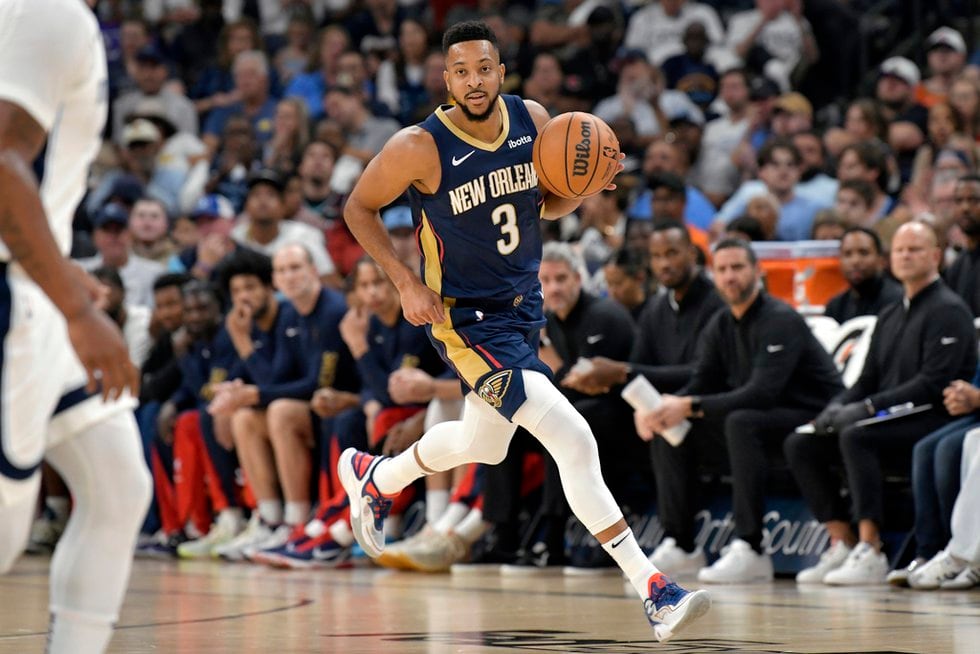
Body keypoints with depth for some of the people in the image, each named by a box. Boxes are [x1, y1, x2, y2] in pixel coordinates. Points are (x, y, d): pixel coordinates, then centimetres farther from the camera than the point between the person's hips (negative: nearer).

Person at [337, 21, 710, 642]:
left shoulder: (533, 120, -5)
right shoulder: (421, 147, -19)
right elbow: (358, 207, -5)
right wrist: (407, 283, -14)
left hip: (524, 306, 7)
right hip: (467, 318, -7)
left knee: (482, 445, 26)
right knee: (576, 442, -20)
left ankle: (373, 476, 56)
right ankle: (655, 592, -19)